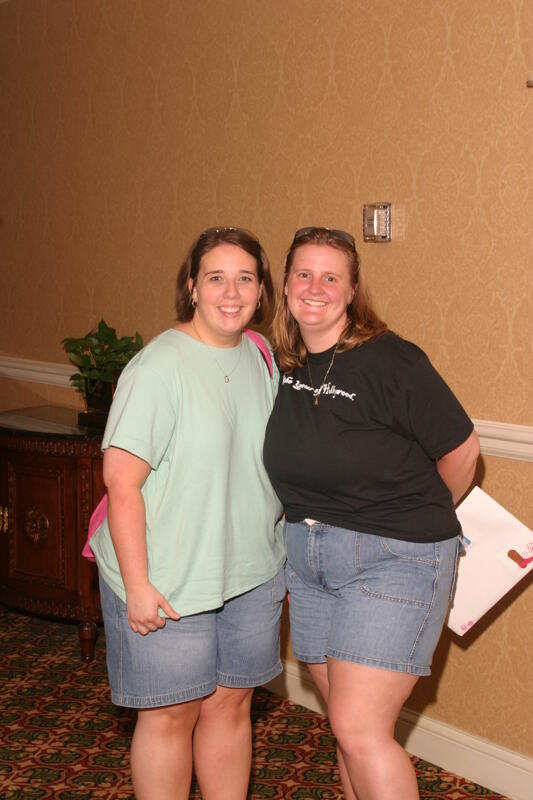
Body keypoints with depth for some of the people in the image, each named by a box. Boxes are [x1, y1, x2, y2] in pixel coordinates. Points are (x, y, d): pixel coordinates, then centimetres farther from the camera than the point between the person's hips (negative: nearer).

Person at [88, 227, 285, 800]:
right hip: (168, 581, -6)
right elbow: (121, 479, -18)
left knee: (231, 703, 16)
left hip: (250, 575, 6)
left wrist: (280, 558, 16)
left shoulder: (259, 357, 5)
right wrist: (137, 584, -19)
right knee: (171, 714, 7)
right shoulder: (160, 366, -16)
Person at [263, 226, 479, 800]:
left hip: (394, 559, -6)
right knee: (346, 720, 13)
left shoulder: (390, 361, -15)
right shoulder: (279, 363, 4)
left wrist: (422, 517, 8)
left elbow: (460, 448, -7)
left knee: (358, 729, -10)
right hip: (307, 557, 6)